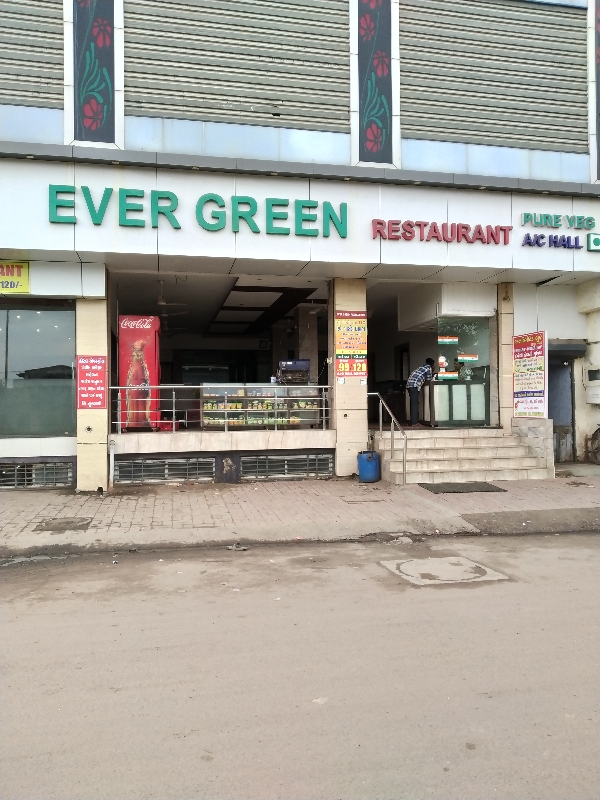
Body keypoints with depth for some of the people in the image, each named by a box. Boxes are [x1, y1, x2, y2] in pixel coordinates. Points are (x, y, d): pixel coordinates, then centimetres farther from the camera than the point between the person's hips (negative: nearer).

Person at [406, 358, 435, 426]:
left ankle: (414, 421, 13)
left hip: (409, 385, 9)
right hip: (414, 385, -9)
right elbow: (429, 379, 9)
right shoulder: (428, 368, 4)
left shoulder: (421, 367, 28)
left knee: (413, 404, 11)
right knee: (415, 404, -9)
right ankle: (414, 422, -12)